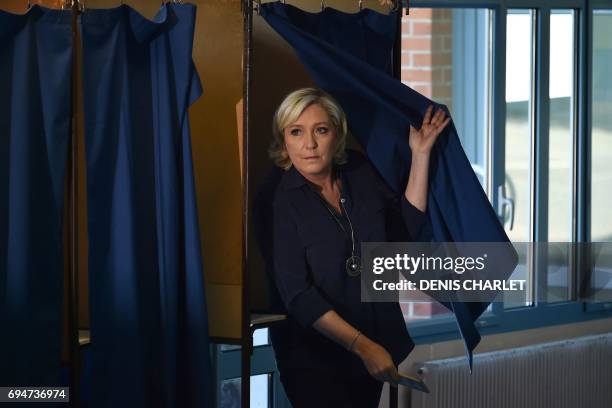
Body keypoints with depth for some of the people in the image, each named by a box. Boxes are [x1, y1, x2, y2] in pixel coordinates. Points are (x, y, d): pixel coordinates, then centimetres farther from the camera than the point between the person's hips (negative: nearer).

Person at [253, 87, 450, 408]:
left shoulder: (360, 172, -1)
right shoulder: (275, 199, -16)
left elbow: (407, 231, 3)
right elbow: (296, 293, -20)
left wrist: (420, 154, -2)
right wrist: (363, 346, -22)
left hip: (377, 340, 5)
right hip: (314, 355, -5)